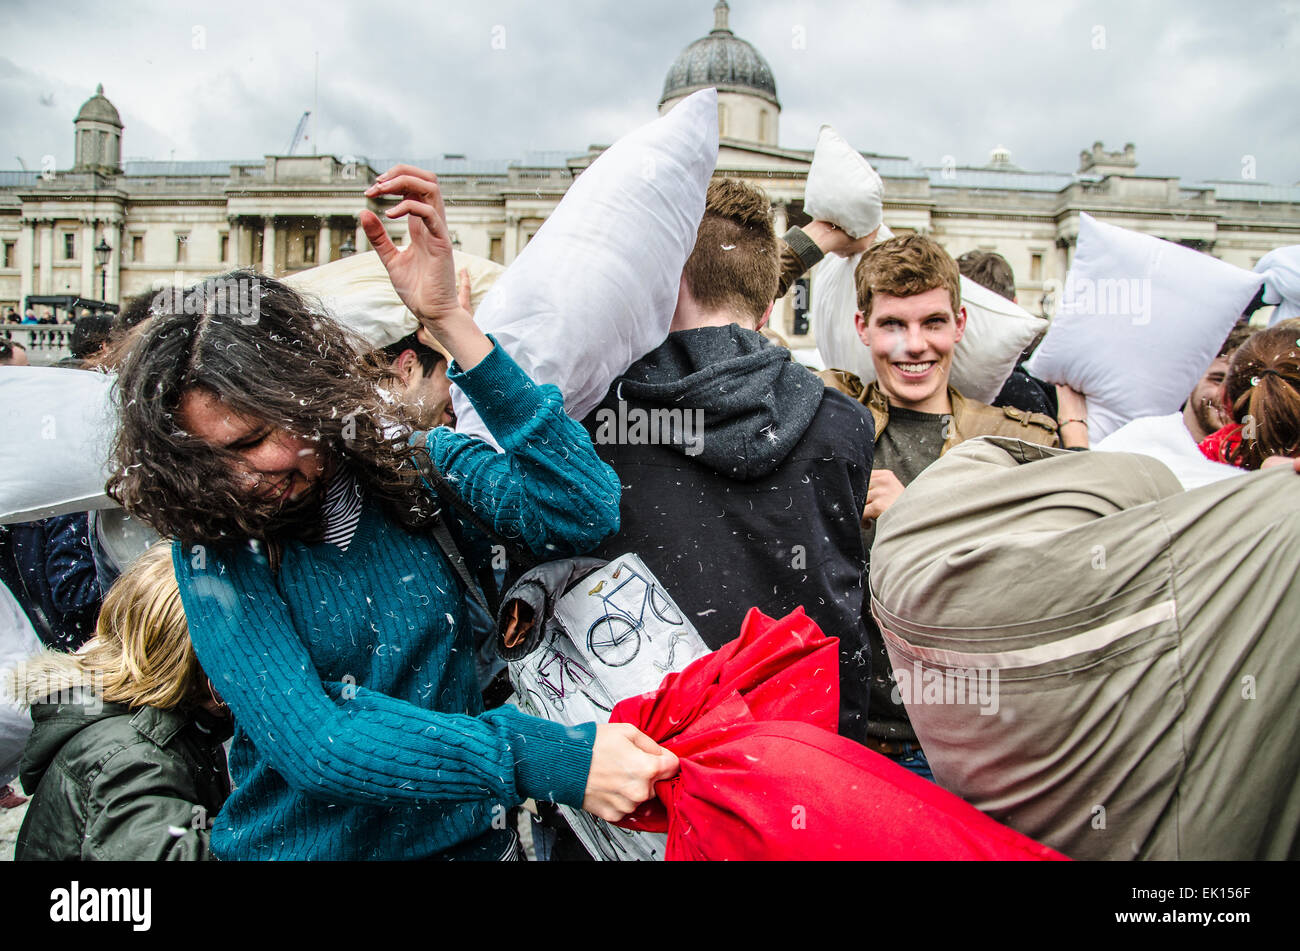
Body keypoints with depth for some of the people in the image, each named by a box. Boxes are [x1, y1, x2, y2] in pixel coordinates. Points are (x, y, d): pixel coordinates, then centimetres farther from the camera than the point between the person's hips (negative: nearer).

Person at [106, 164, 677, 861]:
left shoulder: (427, 467, -4)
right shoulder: (212, 546, -7)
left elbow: (583, 515, -19)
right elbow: (309, 743, -17)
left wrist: (449, 321, -23)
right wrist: (549, 763, -28)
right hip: (296, 843, 0)